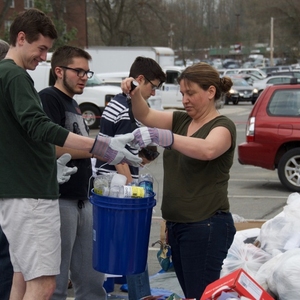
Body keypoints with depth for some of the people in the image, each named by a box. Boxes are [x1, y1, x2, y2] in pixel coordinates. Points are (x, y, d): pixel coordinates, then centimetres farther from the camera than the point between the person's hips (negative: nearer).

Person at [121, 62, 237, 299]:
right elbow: (146, 116, 4)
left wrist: (163, 136, -44)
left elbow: (207, 150, -31)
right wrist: (135, 94, -17)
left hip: (206, 226, -8)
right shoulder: (181, 120, 13)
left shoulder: (223, 126, -10)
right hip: (177, 224, 8)